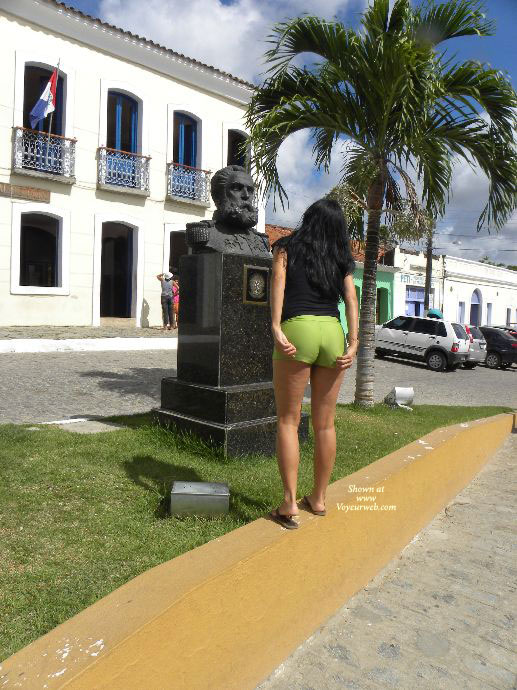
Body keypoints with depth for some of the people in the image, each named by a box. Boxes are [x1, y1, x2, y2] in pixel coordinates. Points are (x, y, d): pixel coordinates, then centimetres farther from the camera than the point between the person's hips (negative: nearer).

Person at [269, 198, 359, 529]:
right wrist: (353, 344, -3)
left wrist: (276, 329, -14)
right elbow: (351, 299, 5)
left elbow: (278, 284, -5)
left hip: (297, 328, -3)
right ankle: (319, 498, 23)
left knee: (288, 420, 4)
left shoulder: (286, 248, 12)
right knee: (325, 423, 12)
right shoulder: (341, 259, 19)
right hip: (333, 331, 4)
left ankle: (290, 503, 0)